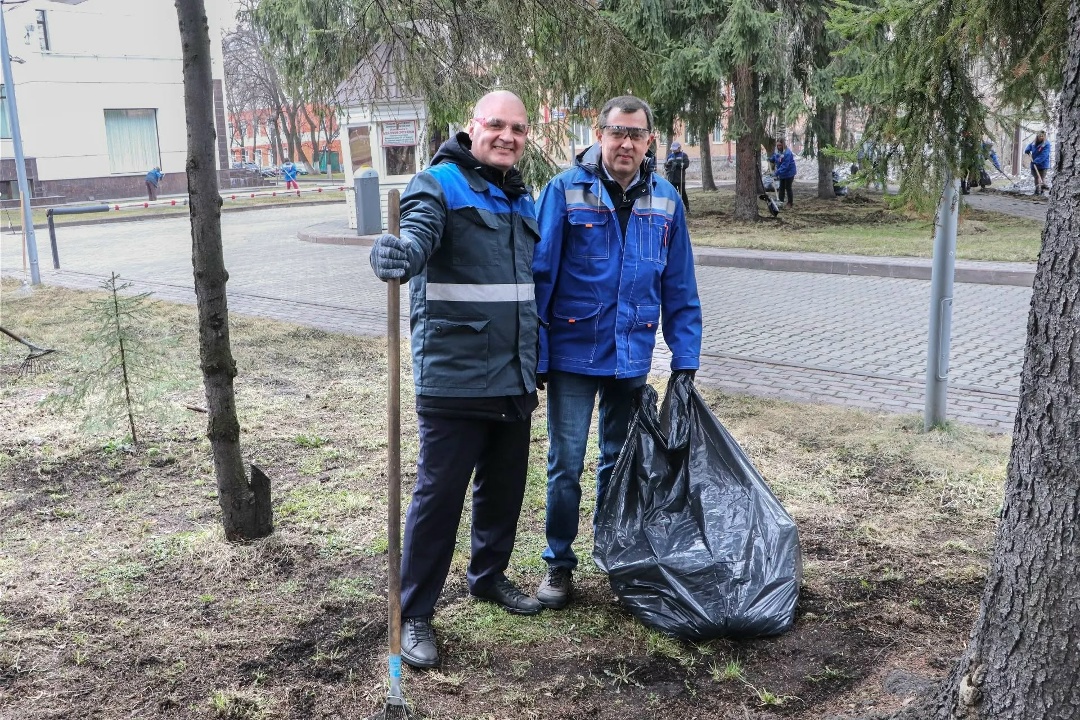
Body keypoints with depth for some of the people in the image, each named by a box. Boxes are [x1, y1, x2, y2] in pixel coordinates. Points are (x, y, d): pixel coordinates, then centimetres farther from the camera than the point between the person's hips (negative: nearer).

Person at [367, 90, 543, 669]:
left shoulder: (522, 200, 15)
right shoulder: (439, 185, -7)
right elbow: (419, 233, -28)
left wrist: (535, 361, 26)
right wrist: (399, 255, -52)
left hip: (514, 381, 7)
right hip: (453, 378, -7)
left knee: (505, 486, 18)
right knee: (438, 493, -1)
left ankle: (489, 576, 40)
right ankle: (414, 615, 13)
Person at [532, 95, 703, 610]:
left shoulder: (665, 199, 2)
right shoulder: (566, 190, -8)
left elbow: (679, 289, 6)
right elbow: (540, 275, -8)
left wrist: (684, 360, 2)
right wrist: (536, 356, -10)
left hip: (632, 356, 3)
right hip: (572, 353, -3)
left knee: (620, 461, 16)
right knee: (566, 465, 2)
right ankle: (559, 564, 19)